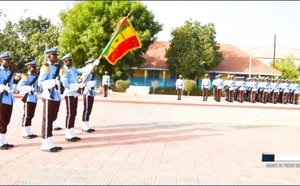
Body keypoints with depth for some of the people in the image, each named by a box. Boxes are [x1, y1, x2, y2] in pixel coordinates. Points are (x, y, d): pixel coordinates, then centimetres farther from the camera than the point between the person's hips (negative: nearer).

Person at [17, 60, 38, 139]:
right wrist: (28, 88, -25)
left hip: (34, 98, 8)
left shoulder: (35, 76, 15)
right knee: (26, 116, -3)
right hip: (28, 98, -8)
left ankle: (29, 132, 20)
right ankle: (25, 133, 3)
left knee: (31, 115, 12)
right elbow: (19, 87, -15)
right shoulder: (26, 76, -9)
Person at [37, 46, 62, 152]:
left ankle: (50, 143, 16)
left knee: (51, 120, 11)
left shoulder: (56, 68, 18)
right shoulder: (45, 67, -7)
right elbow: (40, 83, -14)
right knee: (47, 120, -4)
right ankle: (45, 144, 0)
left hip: (56, 97, 8)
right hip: (49, 97, -8)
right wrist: (54, 82, -25)